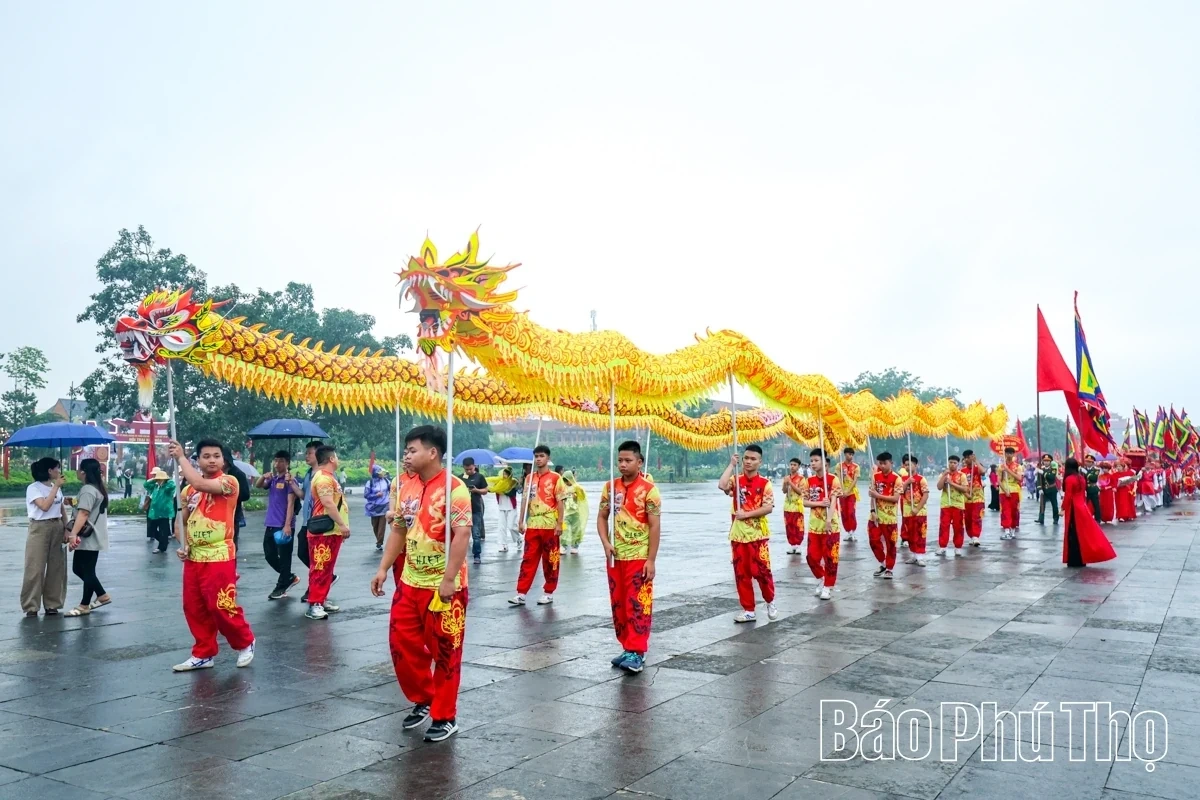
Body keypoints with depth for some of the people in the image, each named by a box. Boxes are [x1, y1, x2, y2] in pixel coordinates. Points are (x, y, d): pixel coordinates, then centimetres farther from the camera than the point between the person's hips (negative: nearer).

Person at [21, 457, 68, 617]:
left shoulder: (57, 488, 12)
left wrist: (66, 529, 3)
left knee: (56, 567, 5)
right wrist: (56, 486, -17)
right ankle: (31, 606, 3)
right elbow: (45, 506, -20)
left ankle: (52, 604, 13)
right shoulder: (33, 488, -7)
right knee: (35, 568, -4)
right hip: (39, 528, -6)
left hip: (57, 528, 6)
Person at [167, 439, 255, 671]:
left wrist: (180, 457, -16)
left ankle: (245, 643, 18)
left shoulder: (229, 482, -10)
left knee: (222, 607, -4)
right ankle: (203, 654, 23)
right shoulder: (189, 489, 9)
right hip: (193, 558, 7)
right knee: (194, 608, 10)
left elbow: (199, 483, -28)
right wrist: (182, 545, 1)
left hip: (219, 557, -6)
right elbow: (182, 521, 19)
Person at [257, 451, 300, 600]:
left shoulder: (290, 480, -9)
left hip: (284, 526, -8)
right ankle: (290, 577, 27)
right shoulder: (272, 479, 12)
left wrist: (287, 525, -20)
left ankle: (281, 587, 10)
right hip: (271, 524, 8)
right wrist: (263, 476, -17)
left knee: (284, 557, 1)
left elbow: (291, 504, -14)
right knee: (269, 555, 12)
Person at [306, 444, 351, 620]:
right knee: (320, 568, -10)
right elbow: (328, 503, -24)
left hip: (332, 531, 11)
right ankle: (314, 604, -10)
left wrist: (341, 526, 23)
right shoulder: (323, 477, -15)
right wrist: (342, 525, -23)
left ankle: (322, 600, 20)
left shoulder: (329, 477, 19)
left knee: (327, 568, 14)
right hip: (324, 531, -11)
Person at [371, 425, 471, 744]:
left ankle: (445, 717, 19)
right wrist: (383, 569, 9)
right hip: (409, 583, 7)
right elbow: (398, 530, 14)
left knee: (445, 654, 5)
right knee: (402, 645, 13)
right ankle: (422, 700, 33)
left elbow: (462, 535, -21)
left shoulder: (453, 489, -16)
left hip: (443, 586, -7)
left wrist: (449, 579, -25)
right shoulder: (406, 487, 7)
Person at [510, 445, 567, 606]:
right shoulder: (530, 478, 10)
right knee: (528, 560, 3)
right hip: (532, 525, 4)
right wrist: (521, 521, 5)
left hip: (550, 525, -4)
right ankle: (521, 594, 2)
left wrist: (559, 523, -12)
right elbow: (525, 500, 12)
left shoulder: (555, 477, -4)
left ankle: (549, 593, 15)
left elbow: (560, 502, -6)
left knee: (550, 560, 5)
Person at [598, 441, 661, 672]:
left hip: (639, 557, -6)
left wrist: (651, 560, -13)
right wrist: (606, 543, -5)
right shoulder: (610, 487, 6)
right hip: (615, 557, 6)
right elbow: (602, 517, 11)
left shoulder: (648, 490, -9)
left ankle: (637, 653, -2)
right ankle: (627, 648, 22)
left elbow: (655, 526, -10)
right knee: (618, 605, 11)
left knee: (638, 605, -5)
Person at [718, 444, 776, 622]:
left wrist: (747, 514, -17)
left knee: (762, 570, -3)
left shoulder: (765, 483, -2)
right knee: (741, 573, 5)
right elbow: (722, 486, -18)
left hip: (758, 534, -3)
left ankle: (770, 602, 23)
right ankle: (748, 610, 15)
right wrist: (731, 465, -13)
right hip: (738, 534, 3)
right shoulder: (736, 480, 4)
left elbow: (768, 508, -11)